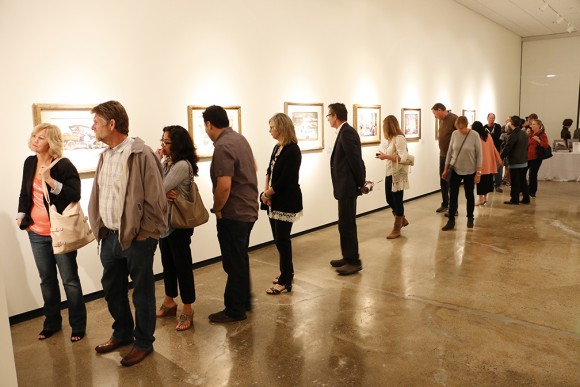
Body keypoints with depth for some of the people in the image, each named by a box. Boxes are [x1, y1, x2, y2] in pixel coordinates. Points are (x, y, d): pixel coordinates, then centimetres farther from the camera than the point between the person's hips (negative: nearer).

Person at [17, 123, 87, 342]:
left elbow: (75, 195, -21)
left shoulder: (64, 165, -14)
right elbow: (25, 193, 18)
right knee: (47, 280, 18)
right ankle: (52, 322, 34)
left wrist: (50, 180, -29)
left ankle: (78, 325, 19)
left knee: (69, 280, 4)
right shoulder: (30, 162, 5)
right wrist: (21, 215, 8)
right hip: (37, 233, 6)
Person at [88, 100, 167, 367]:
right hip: (109, 236, 8)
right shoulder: (105, 156, 9)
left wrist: (143, 234, -13)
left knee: (142, 292, 8)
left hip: (136, 238, -8)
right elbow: (97, 196, 17)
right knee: (112, 289, 20)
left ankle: (143, 342, 26)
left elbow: (155, 199, -16)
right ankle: (123, 333, 41)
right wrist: (99, 227, 10)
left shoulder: (140, 154, -15)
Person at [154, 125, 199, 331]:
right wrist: (166, 194, -17)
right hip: (165, 220, 9)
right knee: (168, 263, 18)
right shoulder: (167, 162, 8)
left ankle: (187, 309, 14)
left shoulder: (182, 165, -19)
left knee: (182, 264, 1)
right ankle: (169, 302, 34)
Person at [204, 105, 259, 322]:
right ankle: (244, 302, 33)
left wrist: (217, 209, -11)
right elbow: (253, 168, 21)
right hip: (248, 209, 9)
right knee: (240, 259, 20)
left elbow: (224, 186, -27)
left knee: (234, 263, 3)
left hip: (233, 214, -9)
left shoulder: (222, 147, -20)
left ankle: (235, 310, 16)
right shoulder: (240, 138, 9)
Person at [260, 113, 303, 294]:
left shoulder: (292, 150, -15)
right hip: (275, 201, 8)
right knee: (279, 238, 14)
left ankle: (286, 281, 9)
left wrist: (267, 193, -8)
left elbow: (285, 179, -19)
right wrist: (266, 192, -4)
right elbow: (269, 172, 13)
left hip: (286, 202, -8)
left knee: (282, 240, -2)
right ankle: (287, 272, 31)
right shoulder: (277, 148, 11)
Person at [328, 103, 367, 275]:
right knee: (345, 223, 16)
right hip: (346, 186, 10)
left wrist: (361, 183, -11)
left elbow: (355, 159, -19)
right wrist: (360, 182, 13)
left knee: (347, 224, -2)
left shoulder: (346, 132, -17)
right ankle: (348, 257, 27)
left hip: (348, 186, -10)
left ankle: (354, 261, 8)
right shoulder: (345, 131, 13)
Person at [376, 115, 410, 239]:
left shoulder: (399, 138, -16)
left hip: (398, 175, -9)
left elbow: (403, 157, -24)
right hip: (390, 173, 9)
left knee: (397, 201, 3)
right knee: (390, 200, 15)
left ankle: (397, 229, 15)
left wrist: (386, 156, -22)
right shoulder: (391, 138, 11)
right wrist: (384, 155, 1)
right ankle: (402, 220, 36)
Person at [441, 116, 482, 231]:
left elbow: (479, 155, -8)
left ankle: (470, 218, 28)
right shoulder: (454, 134, -4)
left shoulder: (474, 135, -12)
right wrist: (446, 169, 7)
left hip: (470, 171, -2)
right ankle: (451, 221, 5)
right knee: (453, 195, -1)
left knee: (469, 195, 11)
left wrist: (478, 172, -10)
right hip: (455, 170, 2)